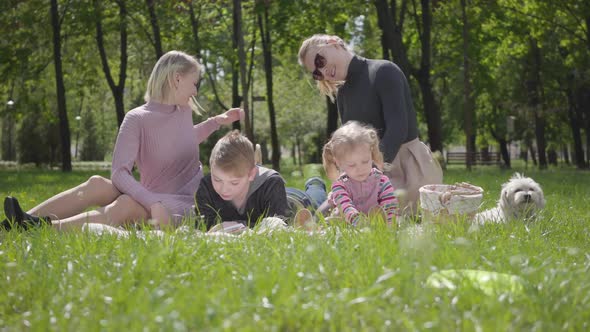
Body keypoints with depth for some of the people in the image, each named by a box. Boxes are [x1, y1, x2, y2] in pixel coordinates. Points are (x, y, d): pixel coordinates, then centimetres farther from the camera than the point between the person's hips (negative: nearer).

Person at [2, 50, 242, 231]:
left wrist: (217, 122, 20)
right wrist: (153, 203, -37)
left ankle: (45, 227, -43)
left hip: (184, 206, 0)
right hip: (151, 201, 0)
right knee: (97, 184, -26)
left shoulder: (184, 111, 6)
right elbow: (120, 173, -21)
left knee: (127, 204, -33)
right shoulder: (137, 119, -8)